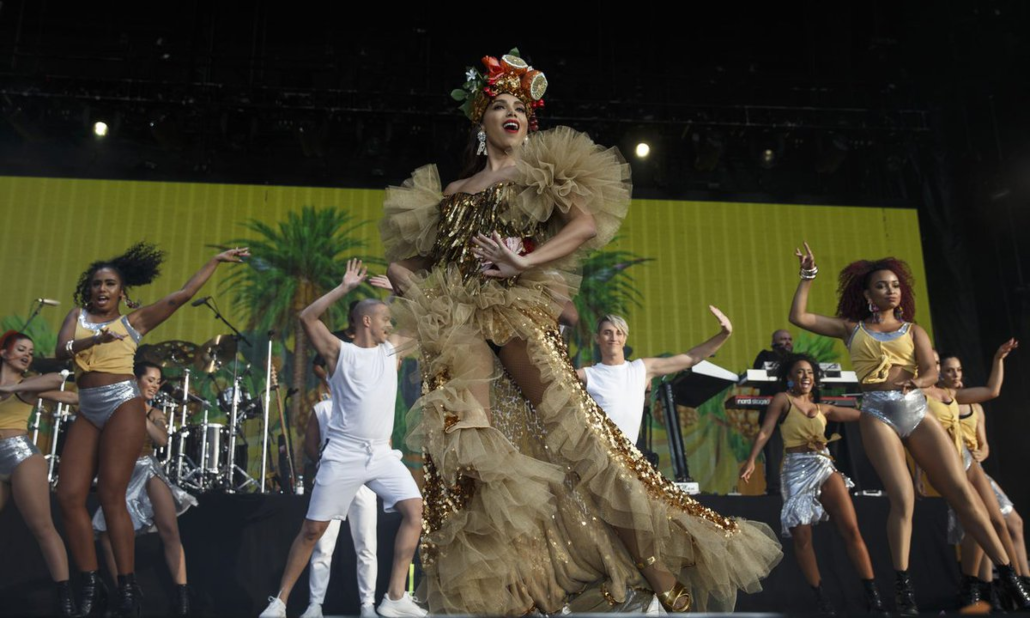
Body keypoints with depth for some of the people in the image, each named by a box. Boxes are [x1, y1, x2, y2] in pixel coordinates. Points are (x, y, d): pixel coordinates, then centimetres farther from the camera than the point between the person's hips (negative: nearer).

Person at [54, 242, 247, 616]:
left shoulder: (134, 320, 9)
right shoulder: (77, 316, 17)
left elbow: (182, 295, 4)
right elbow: (61, 351, -2)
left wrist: (217, 261, 6)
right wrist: (95, 339, -22)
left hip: (123, 405, -4)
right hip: (87, 411, 4)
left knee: (111, 496, -9)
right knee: (69, 496, -4)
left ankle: (127, 587, -4)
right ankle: (91, 585, 5)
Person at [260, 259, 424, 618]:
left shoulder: (391, 350, 13)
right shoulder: (340, 353, 0)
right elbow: (307, 318, -13)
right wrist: (345, 287, -12)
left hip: (382, 453, 4)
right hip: (344, 454, -4)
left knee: (414, 510, -12)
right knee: (313, 529, 1)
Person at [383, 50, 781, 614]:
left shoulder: (539, 174, 15)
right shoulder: (451, 194, 22)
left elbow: (587, 224, -4)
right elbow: (402, 262, 23)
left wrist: (523, 262, -14)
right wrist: (420, 297, 2)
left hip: (520, 315, -3)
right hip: (458, 331, 3)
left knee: (576, 435, -14)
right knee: (469, 460, -9)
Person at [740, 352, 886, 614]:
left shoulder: (822, 409, 16)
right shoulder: (782, 399, 3)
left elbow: (860, 414, 17)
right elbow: (765, 431, -6)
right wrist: (751, 460, -19)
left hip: (824, 467, 4)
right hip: (797, 470, -3)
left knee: (851, 529, -6)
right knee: (802, 538, -4)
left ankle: (873, 595, -1)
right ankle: (820, 596, 11)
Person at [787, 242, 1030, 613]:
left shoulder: (913, 329, 15)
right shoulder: (851, 328, 14)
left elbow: (931, 370, 0)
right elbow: (798, 317, 8)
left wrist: (916, 382, -23)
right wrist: (808, 274, 10)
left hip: (917, 411, 2)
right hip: (878, 415, -2)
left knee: (962, 492, -4)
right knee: (903, 498, -15)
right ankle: (902, 586, -6)